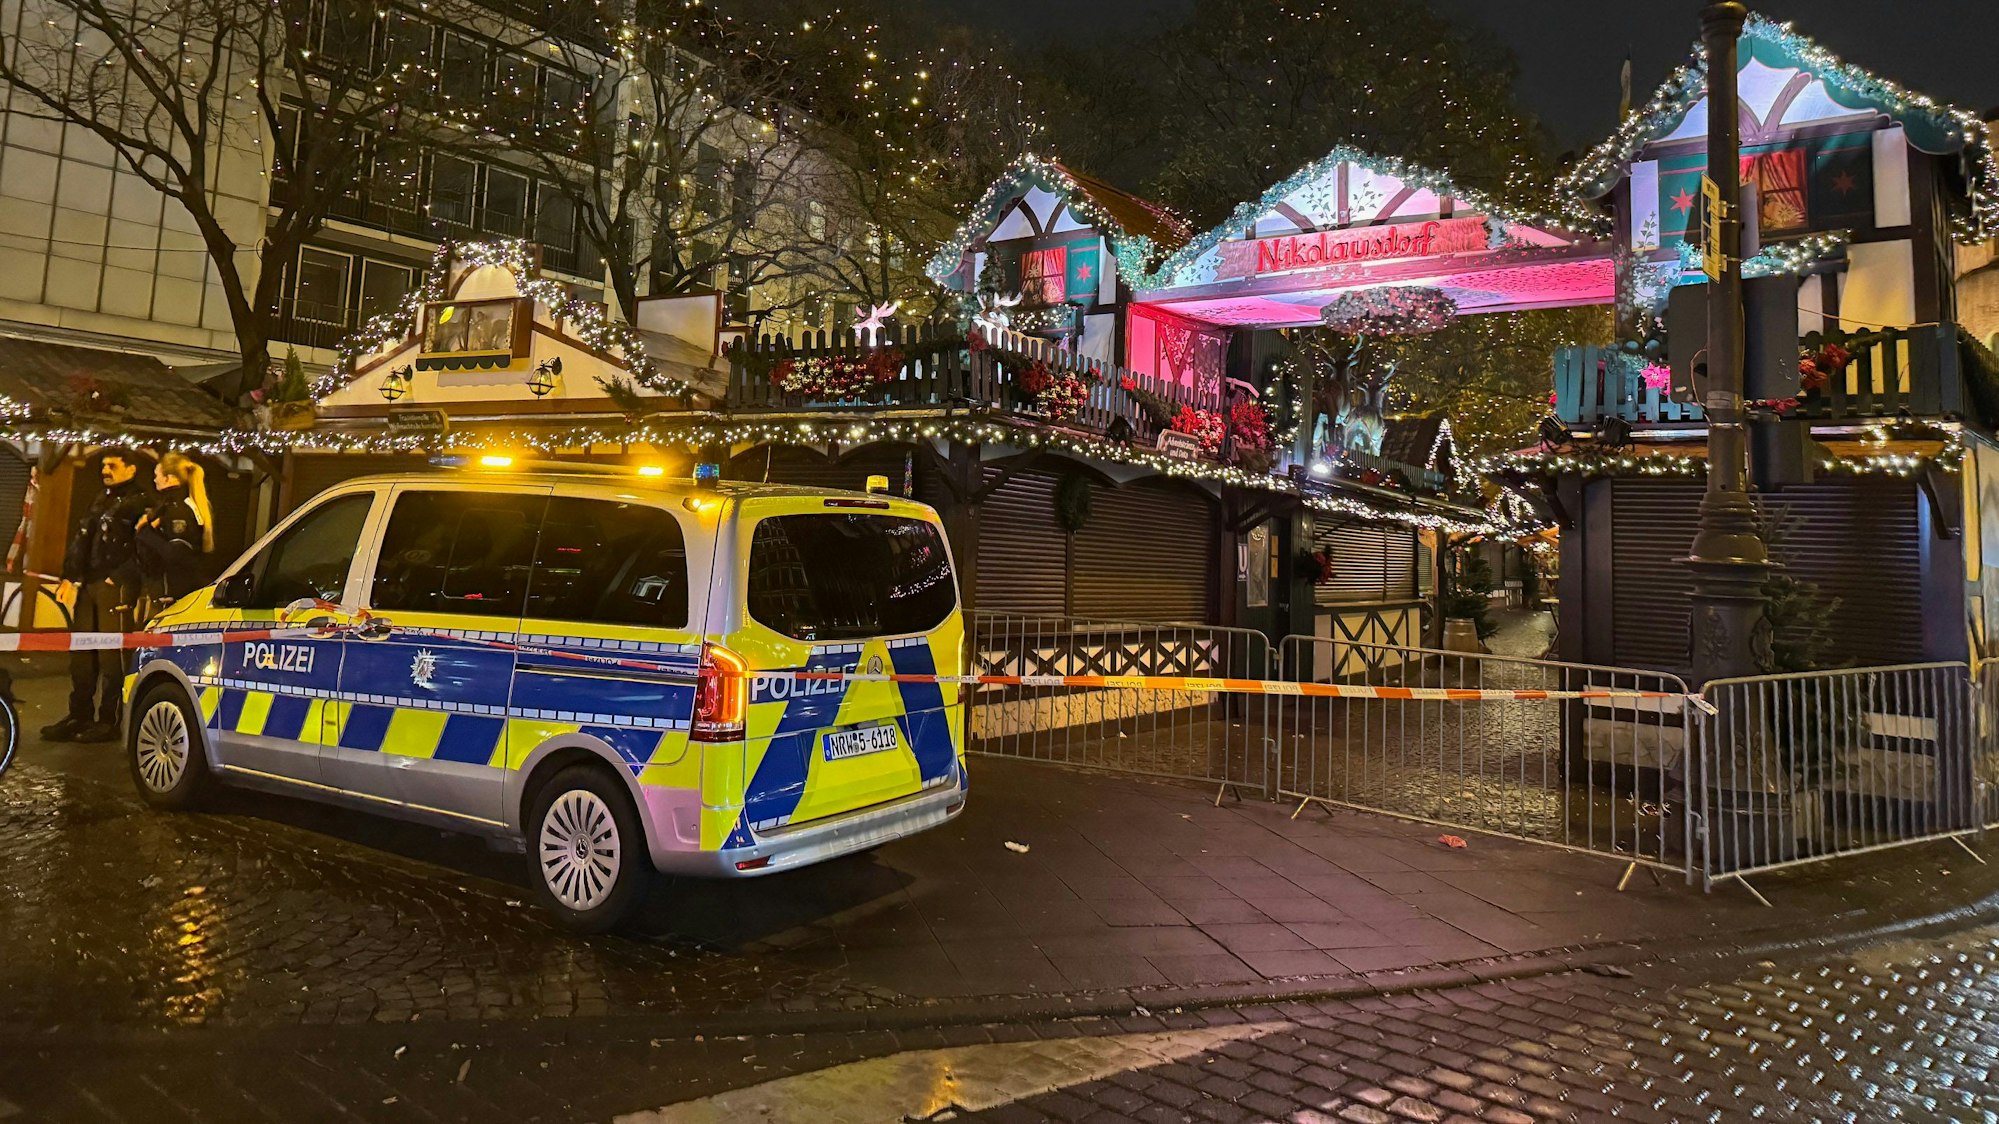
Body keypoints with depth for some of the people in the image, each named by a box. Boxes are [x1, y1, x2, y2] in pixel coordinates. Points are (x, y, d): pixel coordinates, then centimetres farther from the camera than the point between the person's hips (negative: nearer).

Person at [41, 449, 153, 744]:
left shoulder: (143, 501, -4)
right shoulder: (101, 502, 21)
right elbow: (81, 539, 16)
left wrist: (120, 578, -18)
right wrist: (69, 576, 5)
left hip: (117, 588, -8)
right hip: (89, 585, 8)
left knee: (112, 655, -7)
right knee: (81, 653, 11)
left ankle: (109, 722, -1)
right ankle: (80, 717, 19)